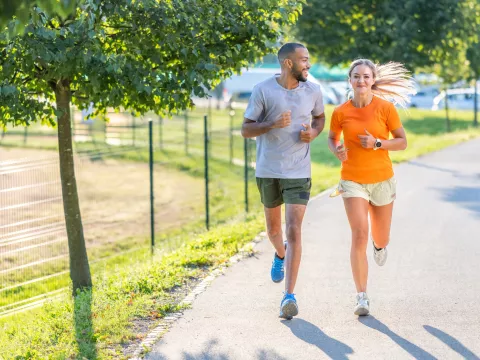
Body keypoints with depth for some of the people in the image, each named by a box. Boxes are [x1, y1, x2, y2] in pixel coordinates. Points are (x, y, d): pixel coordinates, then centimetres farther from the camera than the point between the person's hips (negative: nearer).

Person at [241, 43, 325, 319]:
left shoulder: (312, 90, 0)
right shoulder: (263, 90, -8)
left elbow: (320, 117, 19)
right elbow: (246, 130, -7)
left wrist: (313, 133, -4)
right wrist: (273, 124, -24)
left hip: (299, 172, 0)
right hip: (268, 171, 0)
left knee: (294, 230, -13)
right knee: (274, 227, 18)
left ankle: (289, 296, -12)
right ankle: (280, 255, 54)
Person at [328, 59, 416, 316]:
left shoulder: (386, 107, -8)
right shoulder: (341, 112, -5)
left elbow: (402, 142, -3)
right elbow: (332, 138, 13)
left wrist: (377, 143, -20)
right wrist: (336, 150, -10)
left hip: (382, 179, 1)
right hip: (352, 181, -1)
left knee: (381, 240, 14)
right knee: (359, 236, -15)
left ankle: (379, 244, 55)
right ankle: (362, 298, -10)